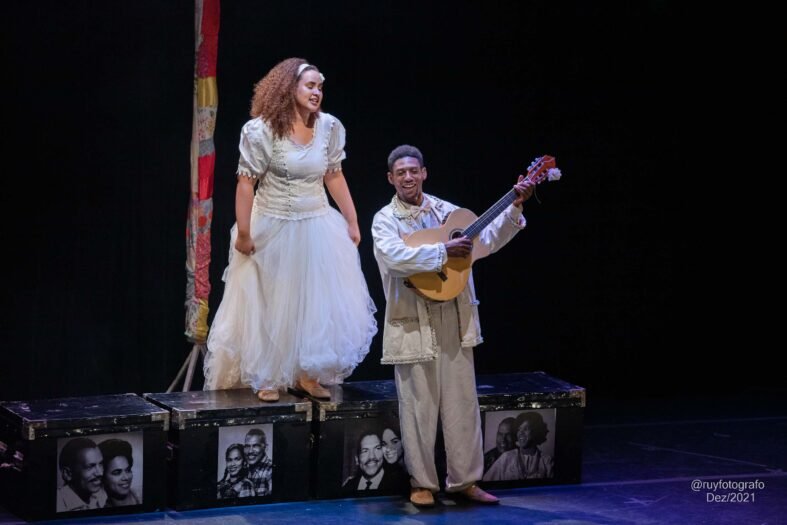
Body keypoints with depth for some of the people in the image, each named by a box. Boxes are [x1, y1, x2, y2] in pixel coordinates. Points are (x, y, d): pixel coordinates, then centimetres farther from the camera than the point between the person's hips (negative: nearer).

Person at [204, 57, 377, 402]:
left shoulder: (329, 127, 0)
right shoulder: (262, 130, -14)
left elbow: (335, 177, 8)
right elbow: (246, 183, -15)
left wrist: (352, 223, 8)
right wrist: (243, 234, -17)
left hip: (318, 227, 4)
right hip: (274, 230, -4)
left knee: (323, 305, 4)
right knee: (271, 306, 9)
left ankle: (308, 375, 18)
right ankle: (266, 380, 22)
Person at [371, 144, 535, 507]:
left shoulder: (445, 211, 8)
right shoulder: (385, 220, -5)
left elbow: (487, 240, 7)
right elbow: (396, 257, -23)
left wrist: (515, 208, -2)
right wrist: (443, 251, -25)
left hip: (454, 321, 4)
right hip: (413, 325, -4)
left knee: (462, 404, 8)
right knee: (419, 408, 2)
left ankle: (464, 480, 17)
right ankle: (423, 483, 14)